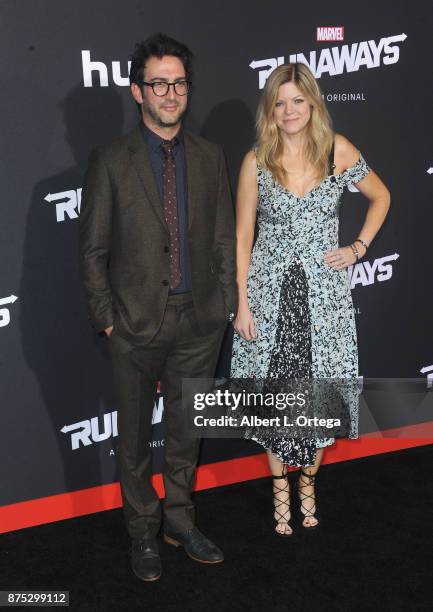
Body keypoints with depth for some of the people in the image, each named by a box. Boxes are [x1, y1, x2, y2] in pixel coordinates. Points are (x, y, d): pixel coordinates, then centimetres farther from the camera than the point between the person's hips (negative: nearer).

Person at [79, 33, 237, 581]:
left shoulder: (210, 157, 4)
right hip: (136, 324, -2)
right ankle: (143, 531, 32)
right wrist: (105, 318, -8)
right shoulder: (110, 161, -5)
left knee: (186, 431, 17)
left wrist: (228, 305, 3)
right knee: (135, 435, 12)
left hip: (199, 322, 3)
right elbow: (93, 249, -4)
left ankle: (179, 521, 37)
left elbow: (225, 238, 8)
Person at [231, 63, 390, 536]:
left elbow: (380, 197, 13)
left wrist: (358, 247, 1)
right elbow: (242, 238, -2)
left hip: (325, 290, 1)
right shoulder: (256, 161, -4)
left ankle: (308, 481, 29)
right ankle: (280, 488, 25)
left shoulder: (338, 151, -3)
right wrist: (242, 304, -5)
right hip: (270, 290, 0)